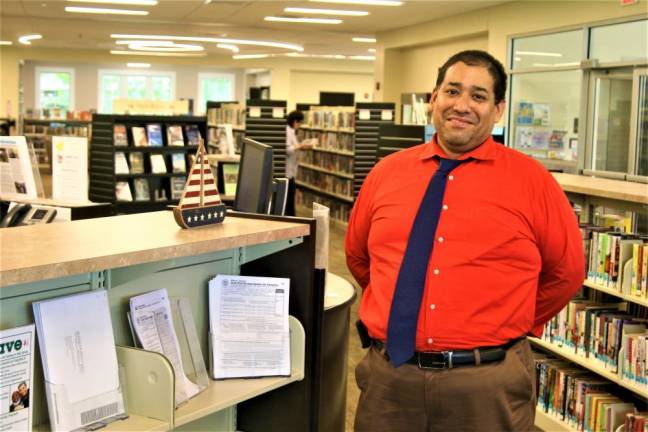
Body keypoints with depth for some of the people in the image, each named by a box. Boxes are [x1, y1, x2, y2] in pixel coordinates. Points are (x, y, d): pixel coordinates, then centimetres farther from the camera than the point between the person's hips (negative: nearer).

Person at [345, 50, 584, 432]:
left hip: (489, 385, -2)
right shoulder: (387, 173, 4)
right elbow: (358, 255, 16)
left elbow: (566, 271, 5)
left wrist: (515, 326, 8)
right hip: (390, 373, 3)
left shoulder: (532, 180, -3)